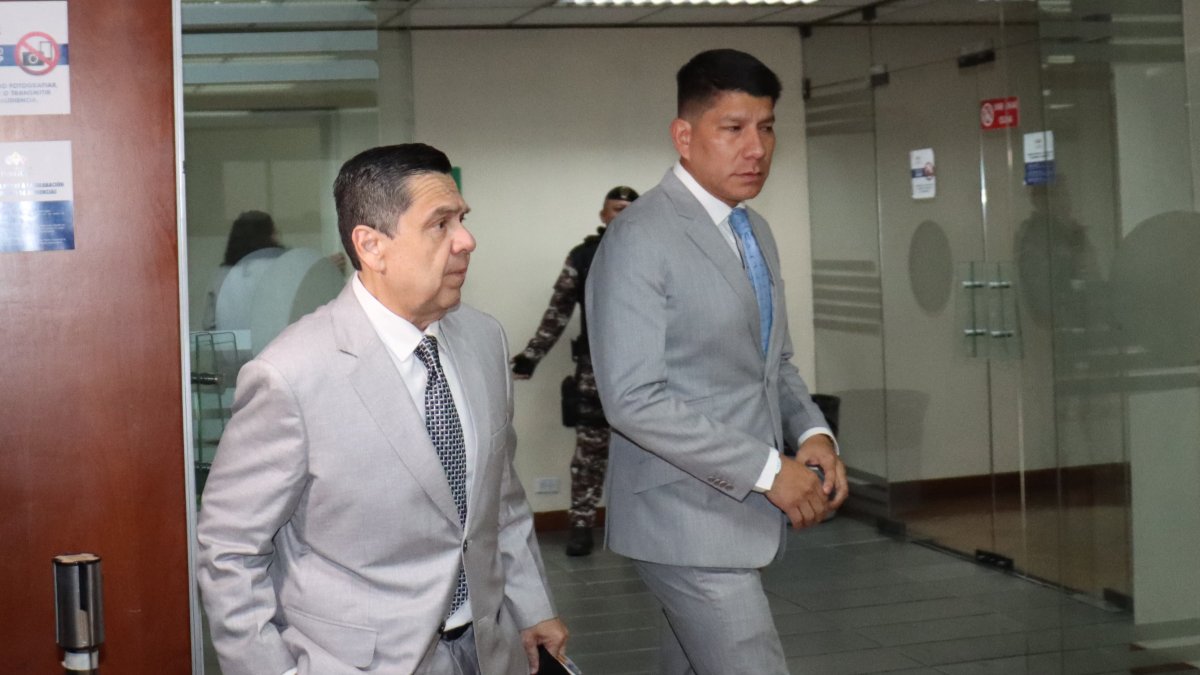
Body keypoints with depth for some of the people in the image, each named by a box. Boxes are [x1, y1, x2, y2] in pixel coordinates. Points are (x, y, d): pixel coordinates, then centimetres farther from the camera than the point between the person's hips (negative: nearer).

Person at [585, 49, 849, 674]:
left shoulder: (755, 232, 12)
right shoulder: (640, 238, -16)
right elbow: (633, 398, -22)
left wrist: (811, 433, -1)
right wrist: (767, 469, -21)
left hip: (740, 509, 8)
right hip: (687, 521, -8)